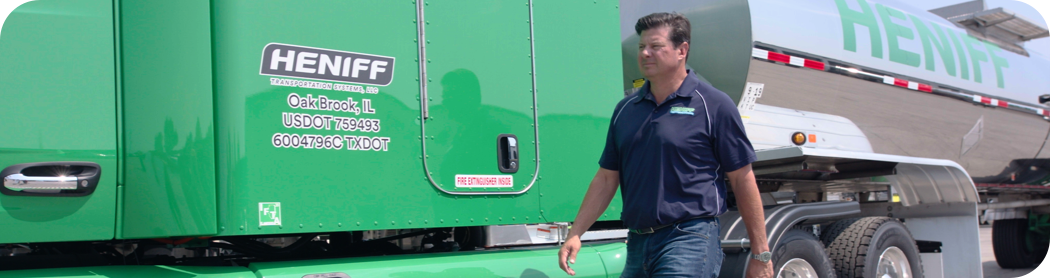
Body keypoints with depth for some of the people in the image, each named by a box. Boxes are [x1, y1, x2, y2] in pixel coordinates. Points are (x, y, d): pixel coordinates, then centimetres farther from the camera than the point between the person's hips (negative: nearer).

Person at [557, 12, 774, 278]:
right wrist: (575, 234, 8)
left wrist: (761, 255, -3)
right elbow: (607, 178, 16)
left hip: (690, 241, -6)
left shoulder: (714, 105, -2)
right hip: (637, 243, 6)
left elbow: (743, 179, -2)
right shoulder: (625, 109, 13)